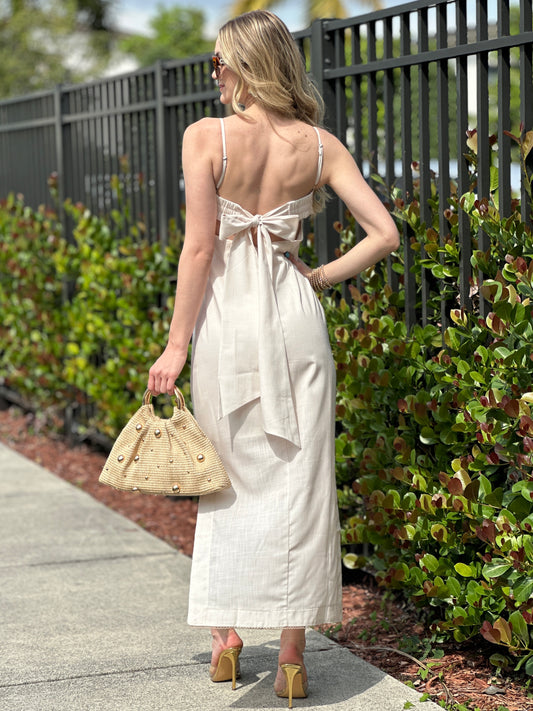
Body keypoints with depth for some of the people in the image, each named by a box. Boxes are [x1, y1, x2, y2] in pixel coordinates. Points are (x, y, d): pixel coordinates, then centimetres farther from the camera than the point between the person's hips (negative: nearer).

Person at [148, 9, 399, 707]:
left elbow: (199, 247, -10)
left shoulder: (206, 137, -7)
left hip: (226, 316, -1)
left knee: (230, 481, 14)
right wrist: (321, 277, 8)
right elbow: (385, 234, -4)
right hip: (295, 316, 2)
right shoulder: (320, 145, 1)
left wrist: (176, 343, -4)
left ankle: (226, 635, 18)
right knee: (298, 481, 6)